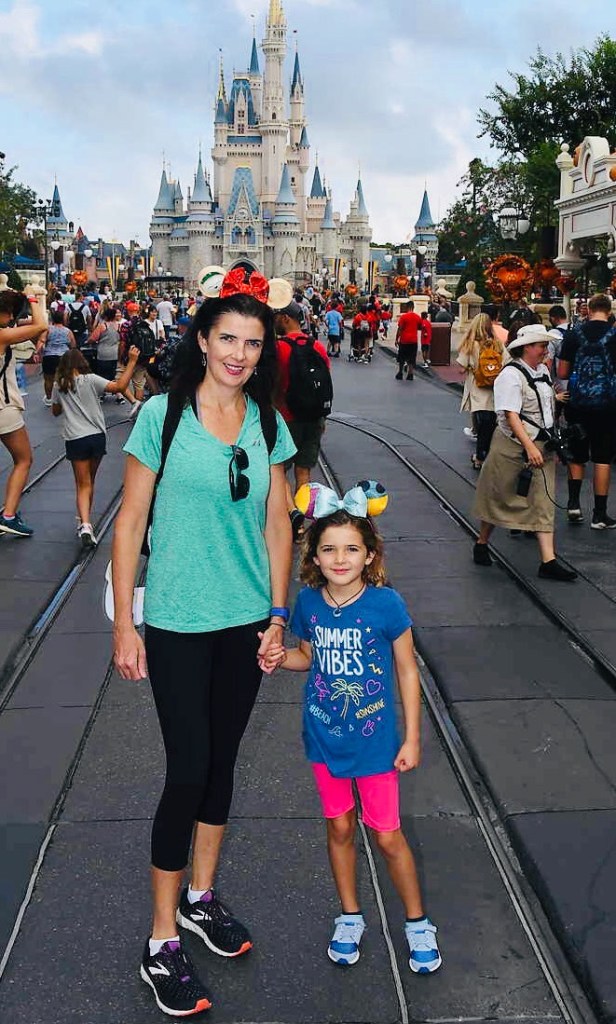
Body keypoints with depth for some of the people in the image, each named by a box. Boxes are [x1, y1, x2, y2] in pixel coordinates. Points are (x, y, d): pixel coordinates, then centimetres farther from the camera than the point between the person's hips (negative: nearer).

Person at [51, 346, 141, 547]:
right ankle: (85, 519, 33)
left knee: (83, 484, -1)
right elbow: (120, 386, -14)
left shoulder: (59, 386, 3)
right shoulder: (90, 380, -3)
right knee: (89, 481, 18)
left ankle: (85, 524, -21)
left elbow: (55, 411, 17)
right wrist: (131, 361, -12)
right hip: (97, 436, 1)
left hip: (75, 440, 0)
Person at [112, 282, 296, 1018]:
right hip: (177, 624, -4)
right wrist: (123, 623, -8)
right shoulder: (162, 415, -9)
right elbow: (130, 521, -7)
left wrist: (278, 611, 4)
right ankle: (161, 945, 15)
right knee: (188, 772, -3)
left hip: (246, 620, 4)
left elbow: (276, 520, 8)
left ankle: (201, 898, 37)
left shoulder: (268, 425, 3)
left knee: (222, 762, 16)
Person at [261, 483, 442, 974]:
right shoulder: (308, 602, -8)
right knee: (340, 828, 17)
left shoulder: (386, 604, -17)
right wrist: (281, 658, -12)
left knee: (387, 835, 7)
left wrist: (412, 739, -6)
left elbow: (407, 671, -7)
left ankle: (418, 924, 29)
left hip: (375, 739, -3)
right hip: (325, 736, 3)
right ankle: (350, 918, 37)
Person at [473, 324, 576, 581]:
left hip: (541, 446, 7)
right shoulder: (511, 375, -15)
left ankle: (548, 561, -2)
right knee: (500, 498, 8)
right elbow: (511, 415, -24)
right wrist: (529, 446, -32)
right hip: (513, 446, -7)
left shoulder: (542, 371, 10)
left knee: (542, 502, 1)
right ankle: (482, 544, 29)